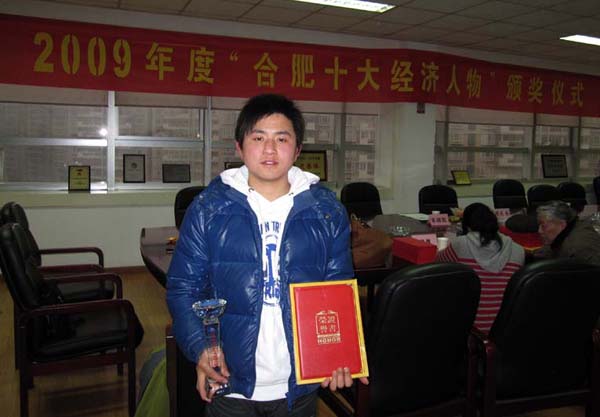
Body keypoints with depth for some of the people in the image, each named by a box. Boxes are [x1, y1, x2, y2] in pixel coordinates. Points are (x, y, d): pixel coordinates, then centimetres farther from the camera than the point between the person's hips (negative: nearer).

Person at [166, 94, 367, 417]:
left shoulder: (327, 211, -1)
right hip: (229, 383, -1)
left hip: (301, 385, 2)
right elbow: (183, 288, -2)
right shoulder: (208, 207, -5)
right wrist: (200, 349, -16)